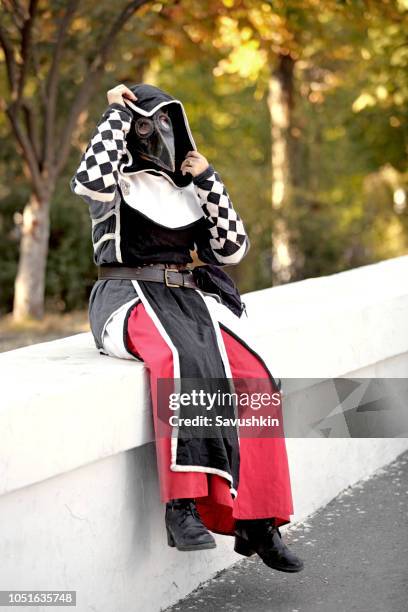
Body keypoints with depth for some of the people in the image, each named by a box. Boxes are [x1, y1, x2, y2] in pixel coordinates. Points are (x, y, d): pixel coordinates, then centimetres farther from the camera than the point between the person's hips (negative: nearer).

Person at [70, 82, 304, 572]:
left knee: (254, 379, -23)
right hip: (131, 298, -5)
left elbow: (233, 248, 10)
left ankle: (256, 521, -20)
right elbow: (89, 180, -22)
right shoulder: (116, 182, 5)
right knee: (185, 359, -38)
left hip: (189, 299, 5)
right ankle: (181, 506, -41)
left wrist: (208, 180, 3)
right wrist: (116, 113, -9)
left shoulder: (189, 188, 19)